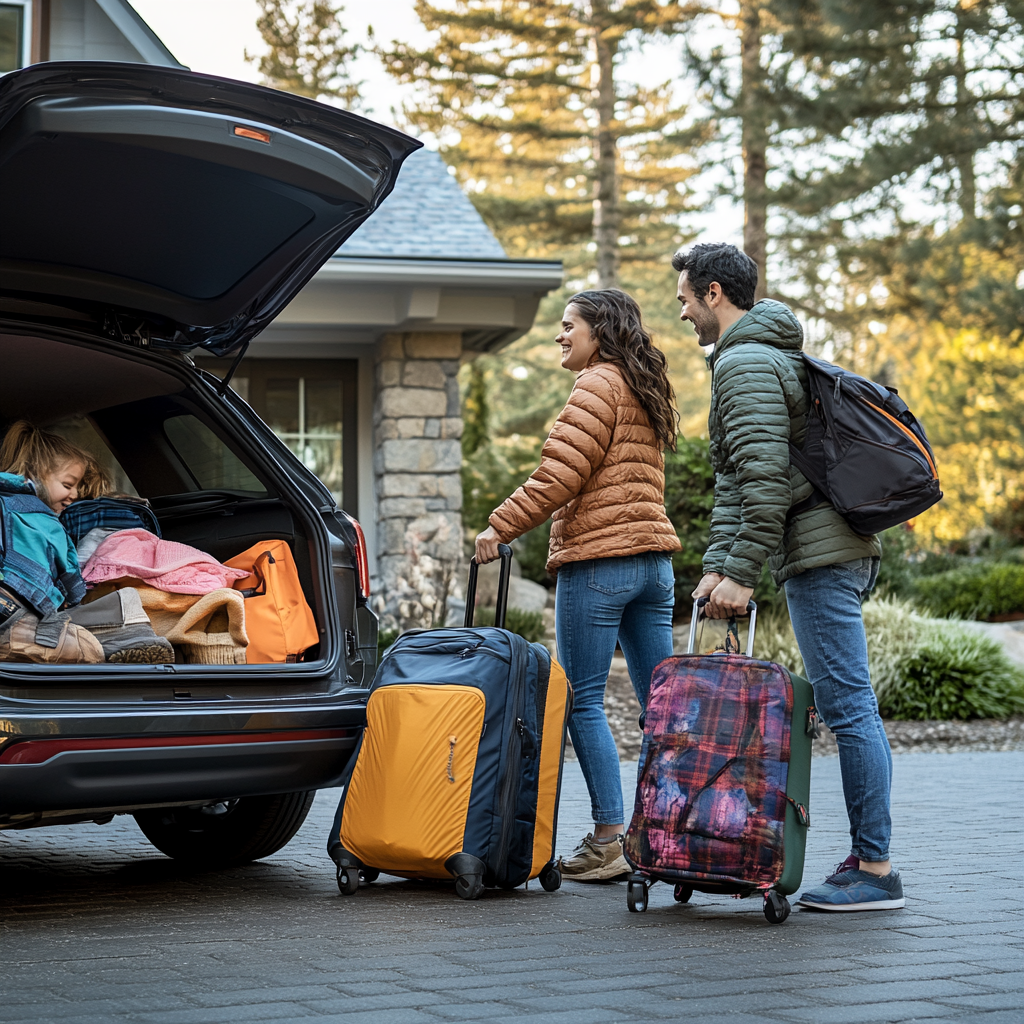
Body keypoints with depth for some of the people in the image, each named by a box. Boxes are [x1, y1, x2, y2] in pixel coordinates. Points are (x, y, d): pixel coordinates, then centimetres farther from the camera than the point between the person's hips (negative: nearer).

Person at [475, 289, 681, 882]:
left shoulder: (598, 385, -6)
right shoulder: (647, 391, 21)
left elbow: (559, 476, -14)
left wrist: (500, 527, -7)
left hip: (598, 559, -9)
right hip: (653, 559, 9)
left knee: (583, 701, -5)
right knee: (660, 701, 8)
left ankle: (609, 840, -7)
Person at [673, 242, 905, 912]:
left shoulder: (744, 364, -9)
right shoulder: (771, 355, 24)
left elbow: (766, 478, -20)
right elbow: (735, 481, 24)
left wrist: (742, 574, -17)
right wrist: (717, 566, 17)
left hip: (818, 554, -11)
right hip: (844, 550, 11)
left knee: (848, 706, -9)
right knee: (848, 706, 10)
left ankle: (875, 870, -7)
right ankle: (866, 857, 13)